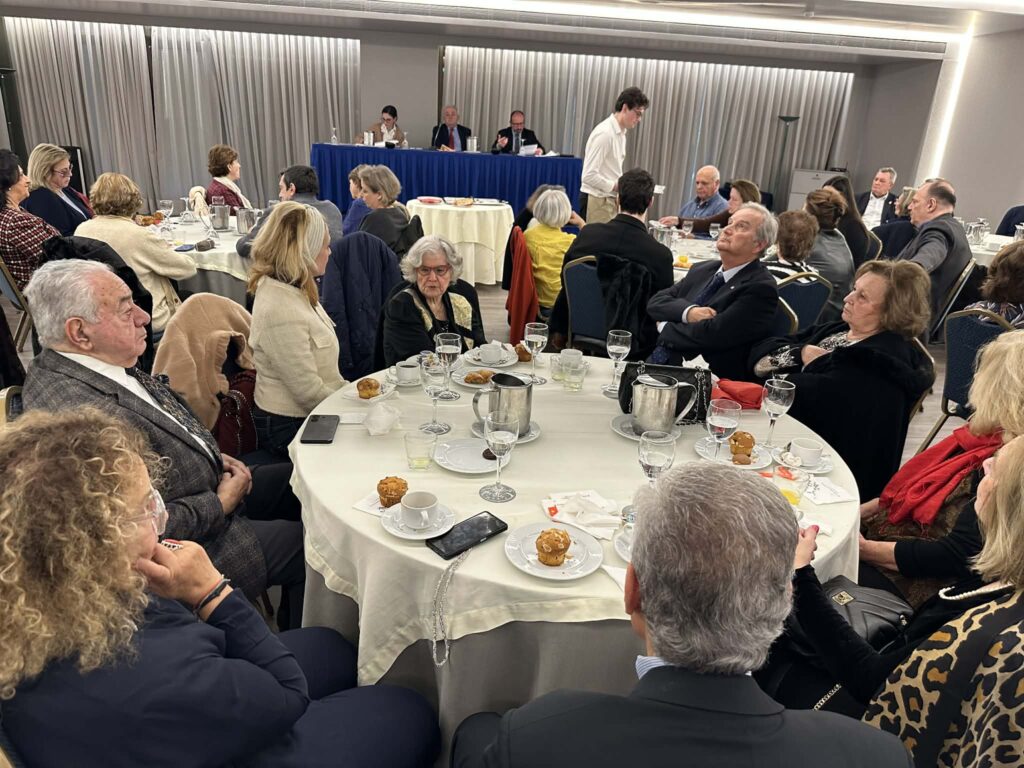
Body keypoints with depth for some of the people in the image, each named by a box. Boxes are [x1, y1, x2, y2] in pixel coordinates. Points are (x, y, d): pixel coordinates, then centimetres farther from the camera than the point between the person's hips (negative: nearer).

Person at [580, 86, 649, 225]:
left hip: (610, 200, 9)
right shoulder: (604, 133, -16)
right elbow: (589, 175, -22)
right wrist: (616, 186, -18)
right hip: (597, 202, -9)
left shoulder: (621, 133, 12)